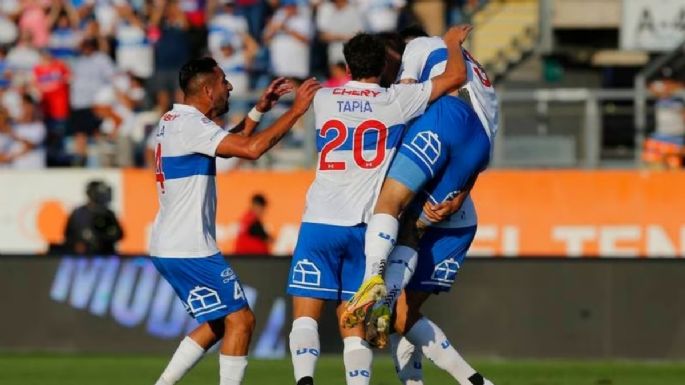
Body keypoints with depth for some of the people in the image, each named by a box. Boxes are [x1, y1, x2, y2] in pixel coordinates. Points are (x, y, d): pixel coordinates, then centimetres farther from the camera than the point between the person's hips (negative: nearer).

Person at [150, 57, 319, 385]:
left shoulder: (172, 121, 15)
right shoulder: (190, 125, -16)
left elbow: (233, 144, 28)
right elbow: (251, 148, -24)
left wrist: (259, 109, 19)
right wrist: (295, 111, -17)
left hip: (167, 247, 10)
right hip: (188, 250, -10)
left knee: (218, 323, 18)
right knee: (240, 319, -6)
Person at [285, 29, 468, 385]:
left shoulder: (323, 99, 9)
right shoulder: (395, 101, 2)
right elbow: (455, 75, 5)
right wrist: (452, 43, 25)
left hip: (320, 222, 0)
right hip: (365, 226, 0)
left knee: (305, 315, -1)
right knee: (354, 325, 5)